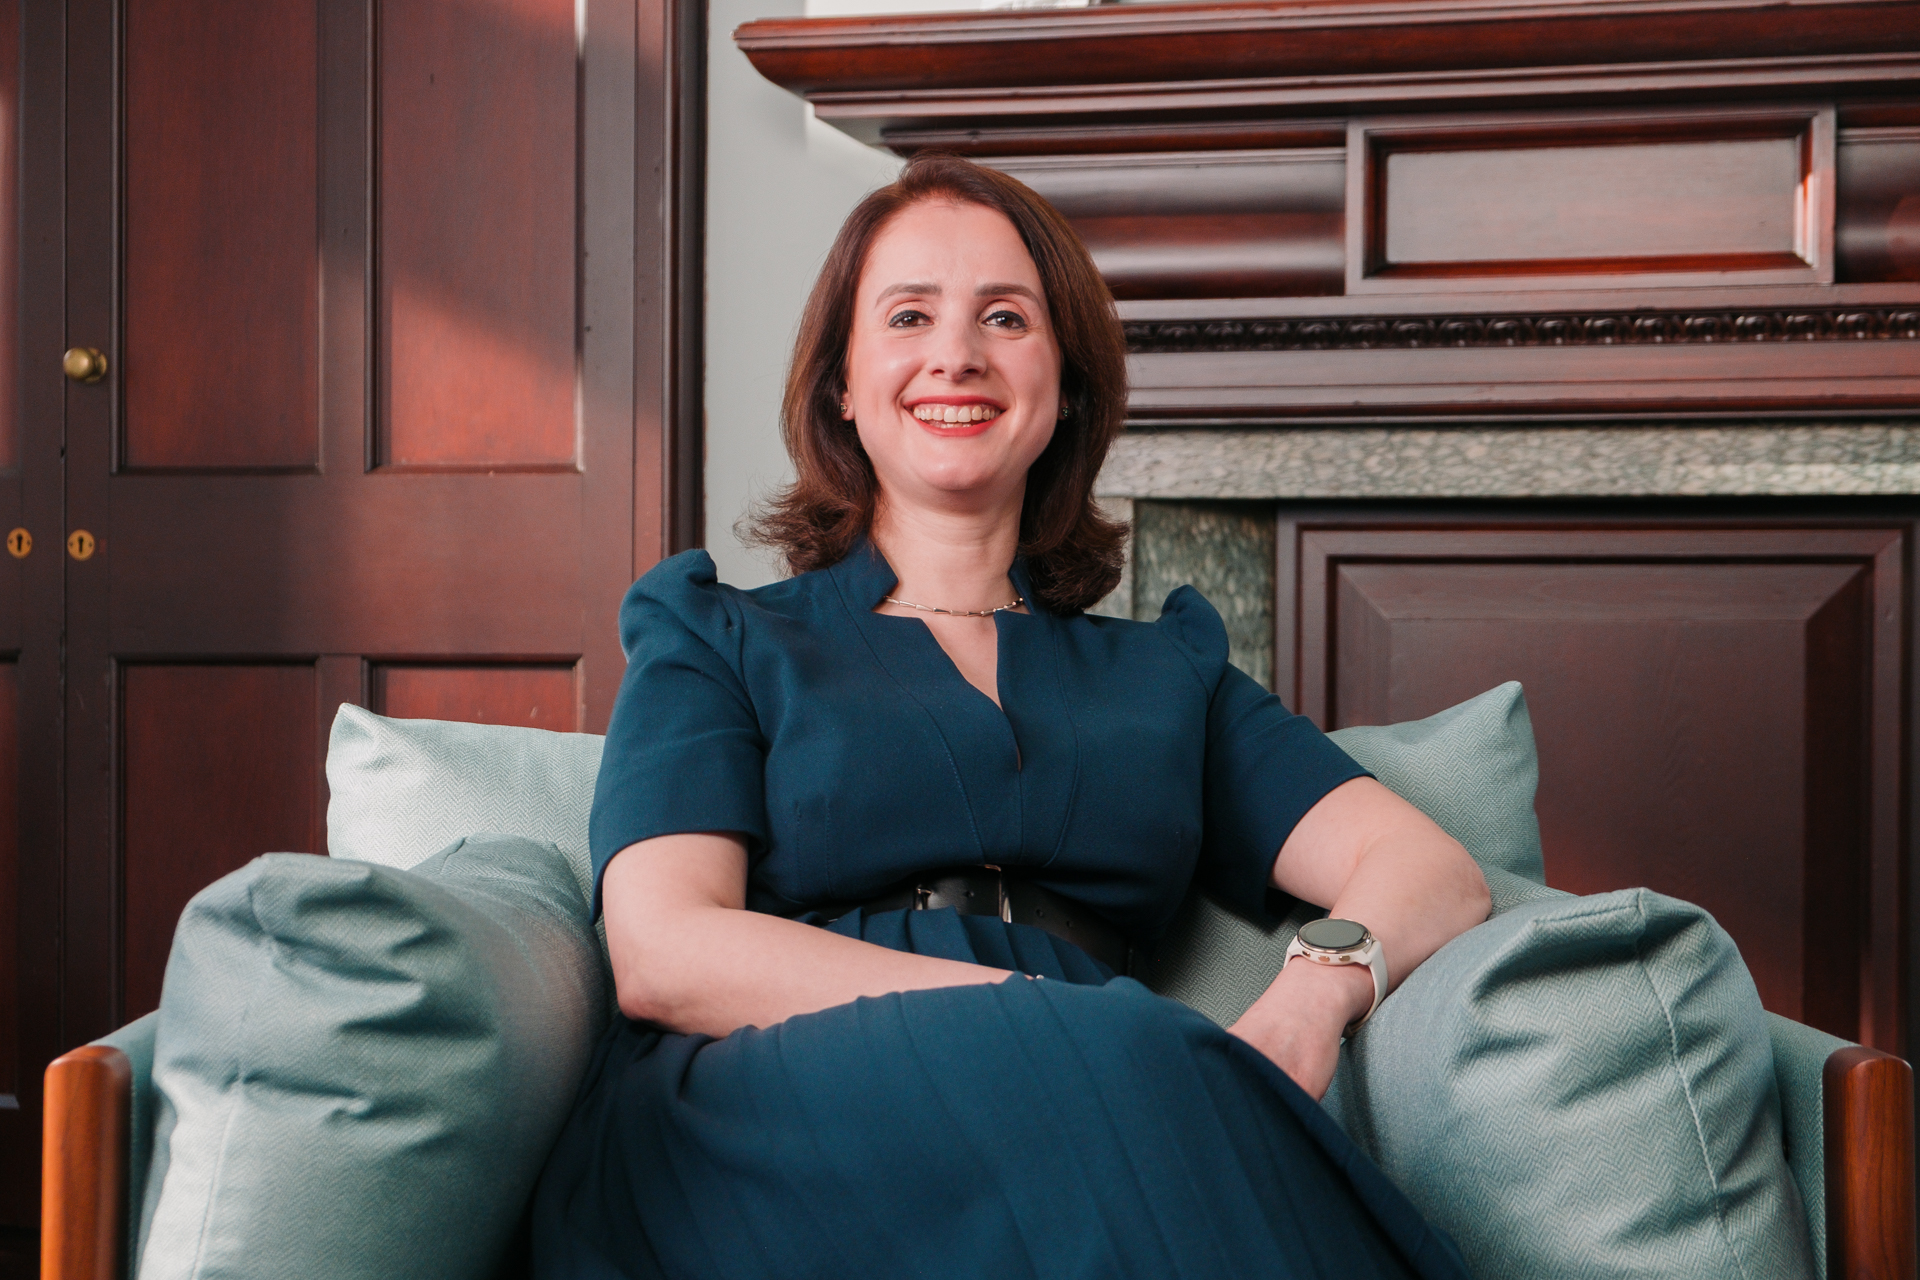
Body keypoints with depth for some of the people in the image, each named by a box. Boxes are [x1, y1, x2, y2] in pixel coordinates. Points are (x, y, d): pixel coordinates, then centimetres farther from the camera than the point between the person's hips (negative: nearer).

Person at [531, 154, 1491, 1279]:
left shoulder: (1167, 673, 25)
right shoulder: (717, 639, 18)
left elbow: (1436, 877, 12)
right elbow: (663, 949, -1)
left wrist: (1309, 998, -14)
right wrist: (1052, 1018, -14)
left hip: (1078, 1135, 3)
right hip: (783, 1125, -3)